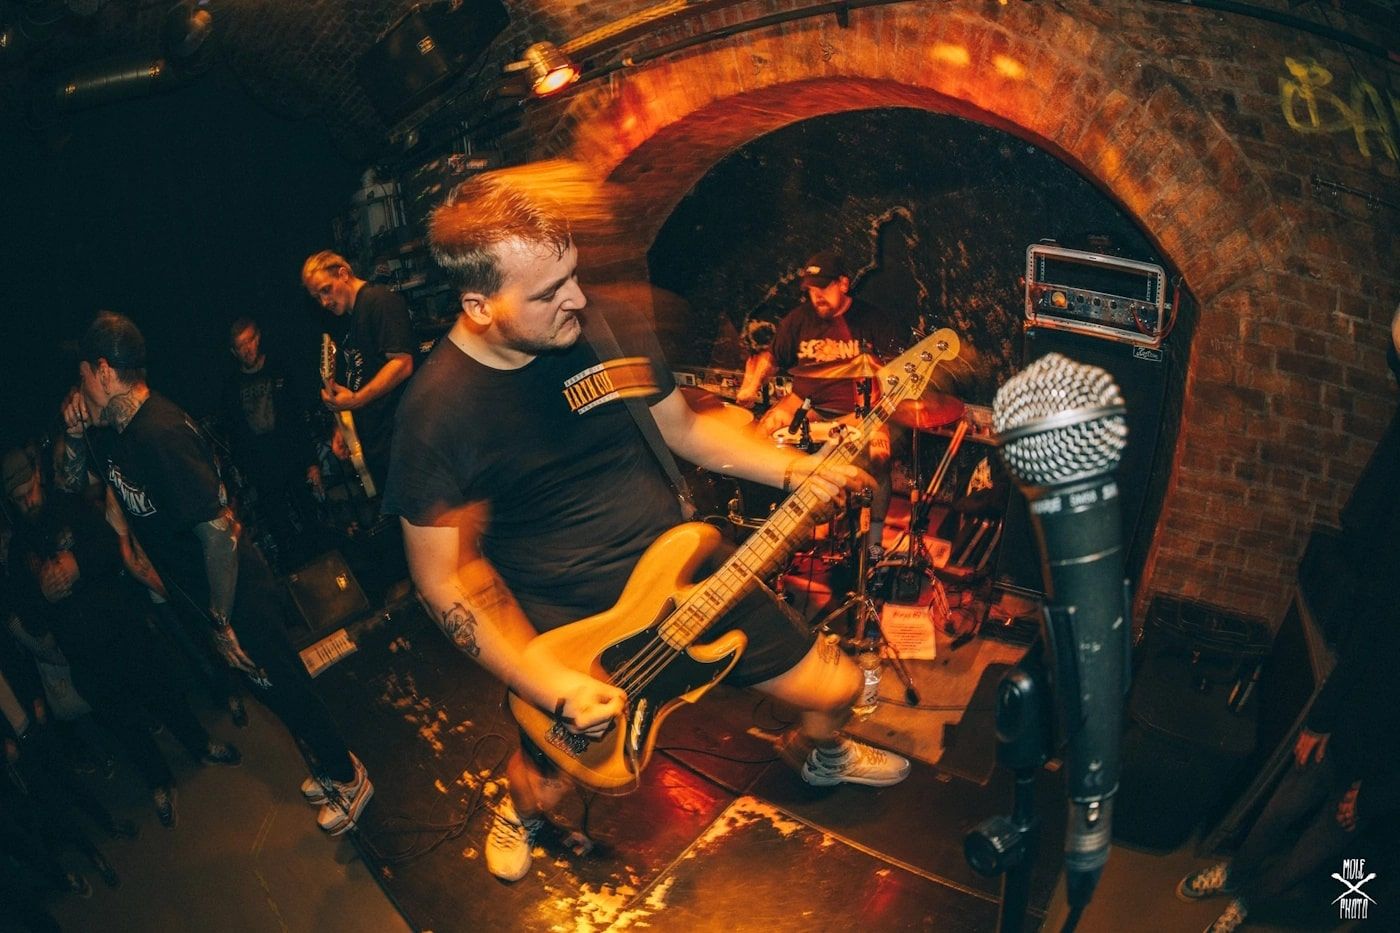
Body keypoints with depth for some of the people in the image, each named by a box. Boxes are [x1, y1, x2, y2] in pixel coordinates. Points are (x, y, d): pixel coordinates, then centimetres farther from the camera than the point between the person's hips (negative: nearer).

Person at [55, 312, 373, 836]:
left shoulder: (160, 432, -29)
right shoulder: (113, 430, 1)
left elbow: (218, 531, -30)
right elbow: (69, 481, 17)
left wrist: (224, 621, -22)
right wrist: (74, 433, -4)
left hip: (238, 597, -9)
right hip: (202, 596, 9)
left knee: (285, 687, 6)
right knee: (265, 688, 22)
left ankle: (347, 778, 26)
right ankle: (328, 767, 40)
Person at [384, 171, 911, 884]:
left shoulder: (612, 328, -9)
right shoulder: (438, 408, -21)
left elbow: (684, 428, 7)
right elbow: (445, 572, -16)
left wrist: (795, 469, -6)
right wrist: (552, 686, -23)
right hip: (565, 624, -3)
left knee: (835, 685, 8)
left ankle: (821, 756, 46)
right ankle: (520, 808, 40)